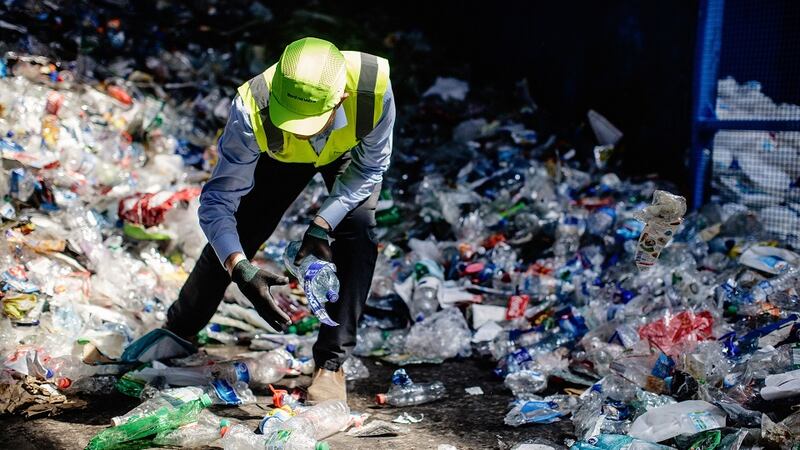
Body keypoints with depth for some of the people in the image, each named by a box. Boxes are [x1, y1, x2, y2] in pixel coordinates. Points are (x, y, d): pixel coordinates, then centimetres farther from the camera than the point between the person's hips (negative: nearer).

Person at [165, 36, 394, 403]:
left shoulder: (373, 84, -43)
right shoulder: (251, 109, -44)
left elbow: (370, 167, -23)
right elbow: (217, 202, -36)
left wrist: (322, 224, -34)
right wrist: (240, 269, -53)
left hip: (353, 152, 0)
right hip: (280, 156, 0)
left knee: (356, 235, -22)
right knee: (230, 239, 1)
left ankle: (331, 363, -10)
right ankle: (177, 331, 28)